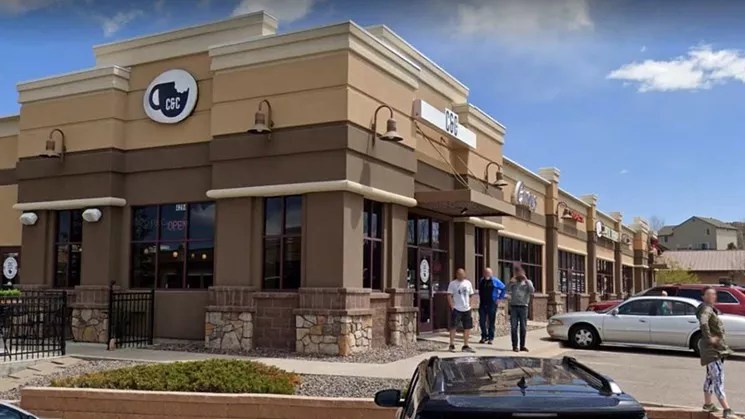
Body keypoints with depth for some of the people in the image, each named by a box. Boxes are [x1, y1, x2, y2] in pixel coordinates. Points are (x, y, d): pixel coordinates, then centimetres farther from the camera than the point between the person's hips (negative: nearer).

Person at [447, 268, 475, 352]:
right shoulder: (453, 283, -4)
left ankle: (465, 346, 14)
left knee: (467, 327, 5)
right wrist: (452, 306, -14)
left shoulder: (468, 283, 9)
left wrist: (469, 305, 5)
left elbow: (470, 295, 13)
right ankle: (452, 345, 5)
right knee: (453, 327, -3)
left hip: (466, 309, 5)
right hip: (456, 309, -4)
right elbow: (449, 296, -7)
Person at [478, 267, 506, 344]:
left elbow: (504, 289, 1)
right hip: (482, 304, 4)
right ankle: (484, 336, 16)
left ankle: (491, 338, 8)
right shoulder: (481, 281, 10)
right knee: (482, 321, 3)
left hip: (492, 304, -4)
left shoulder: (495, 281, -4)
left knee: (491, 321, 1)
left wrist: (499, 298, -3)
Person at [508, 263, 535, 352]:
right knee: (514, 327, -2)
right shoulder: (513, 282, 12)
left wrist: (525, 280, -10)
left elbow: (532, 290, -9)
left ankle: (522, 346, 12)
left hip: (523, 307, 0)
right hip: (514, 306, 0)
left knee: (523, 328, 3)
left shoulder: (528, 282, 10)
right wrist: (512, 280, -10)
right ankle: (515, 346, 1)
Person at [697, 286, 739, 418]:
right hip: (711, 349, -11)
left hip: (718, 348, 11)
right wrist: (709, 338, -31)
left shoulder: (711, 309, 14)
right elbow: (703, 323, -40)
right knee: (718, 379, -14)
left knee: (711, 377, 20)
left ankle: (708, 404, 32)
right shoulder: (706, 309, -17)